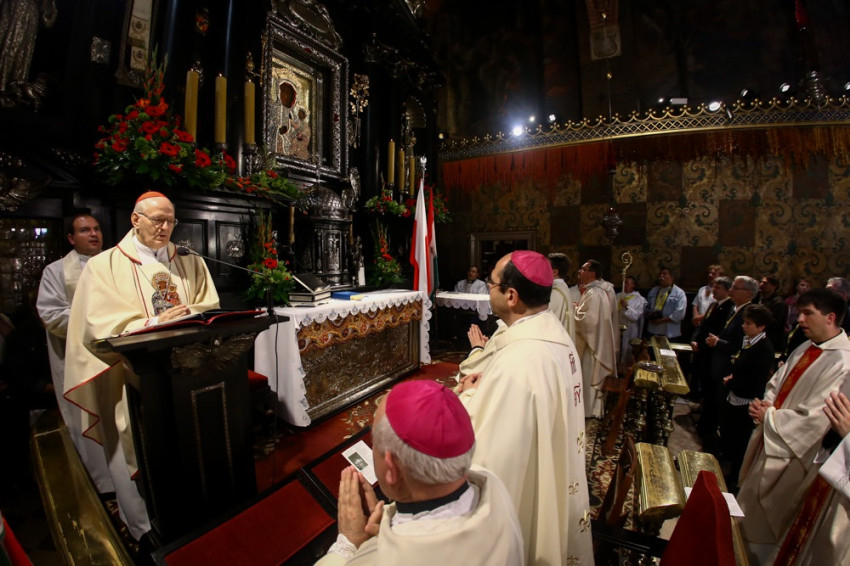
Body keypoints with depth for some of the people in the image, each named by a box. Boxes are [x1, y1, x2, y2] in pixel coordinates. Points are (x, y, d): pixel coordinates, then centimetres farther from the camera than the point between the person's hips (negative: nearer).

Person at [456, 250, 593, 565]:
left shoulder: (518, 362, -35)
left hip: (525, 491, -8)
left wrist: (469, 395, -19)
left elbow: (488, 455, -31)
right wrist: (482, 387, -8)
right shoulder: (553, 333, -5)